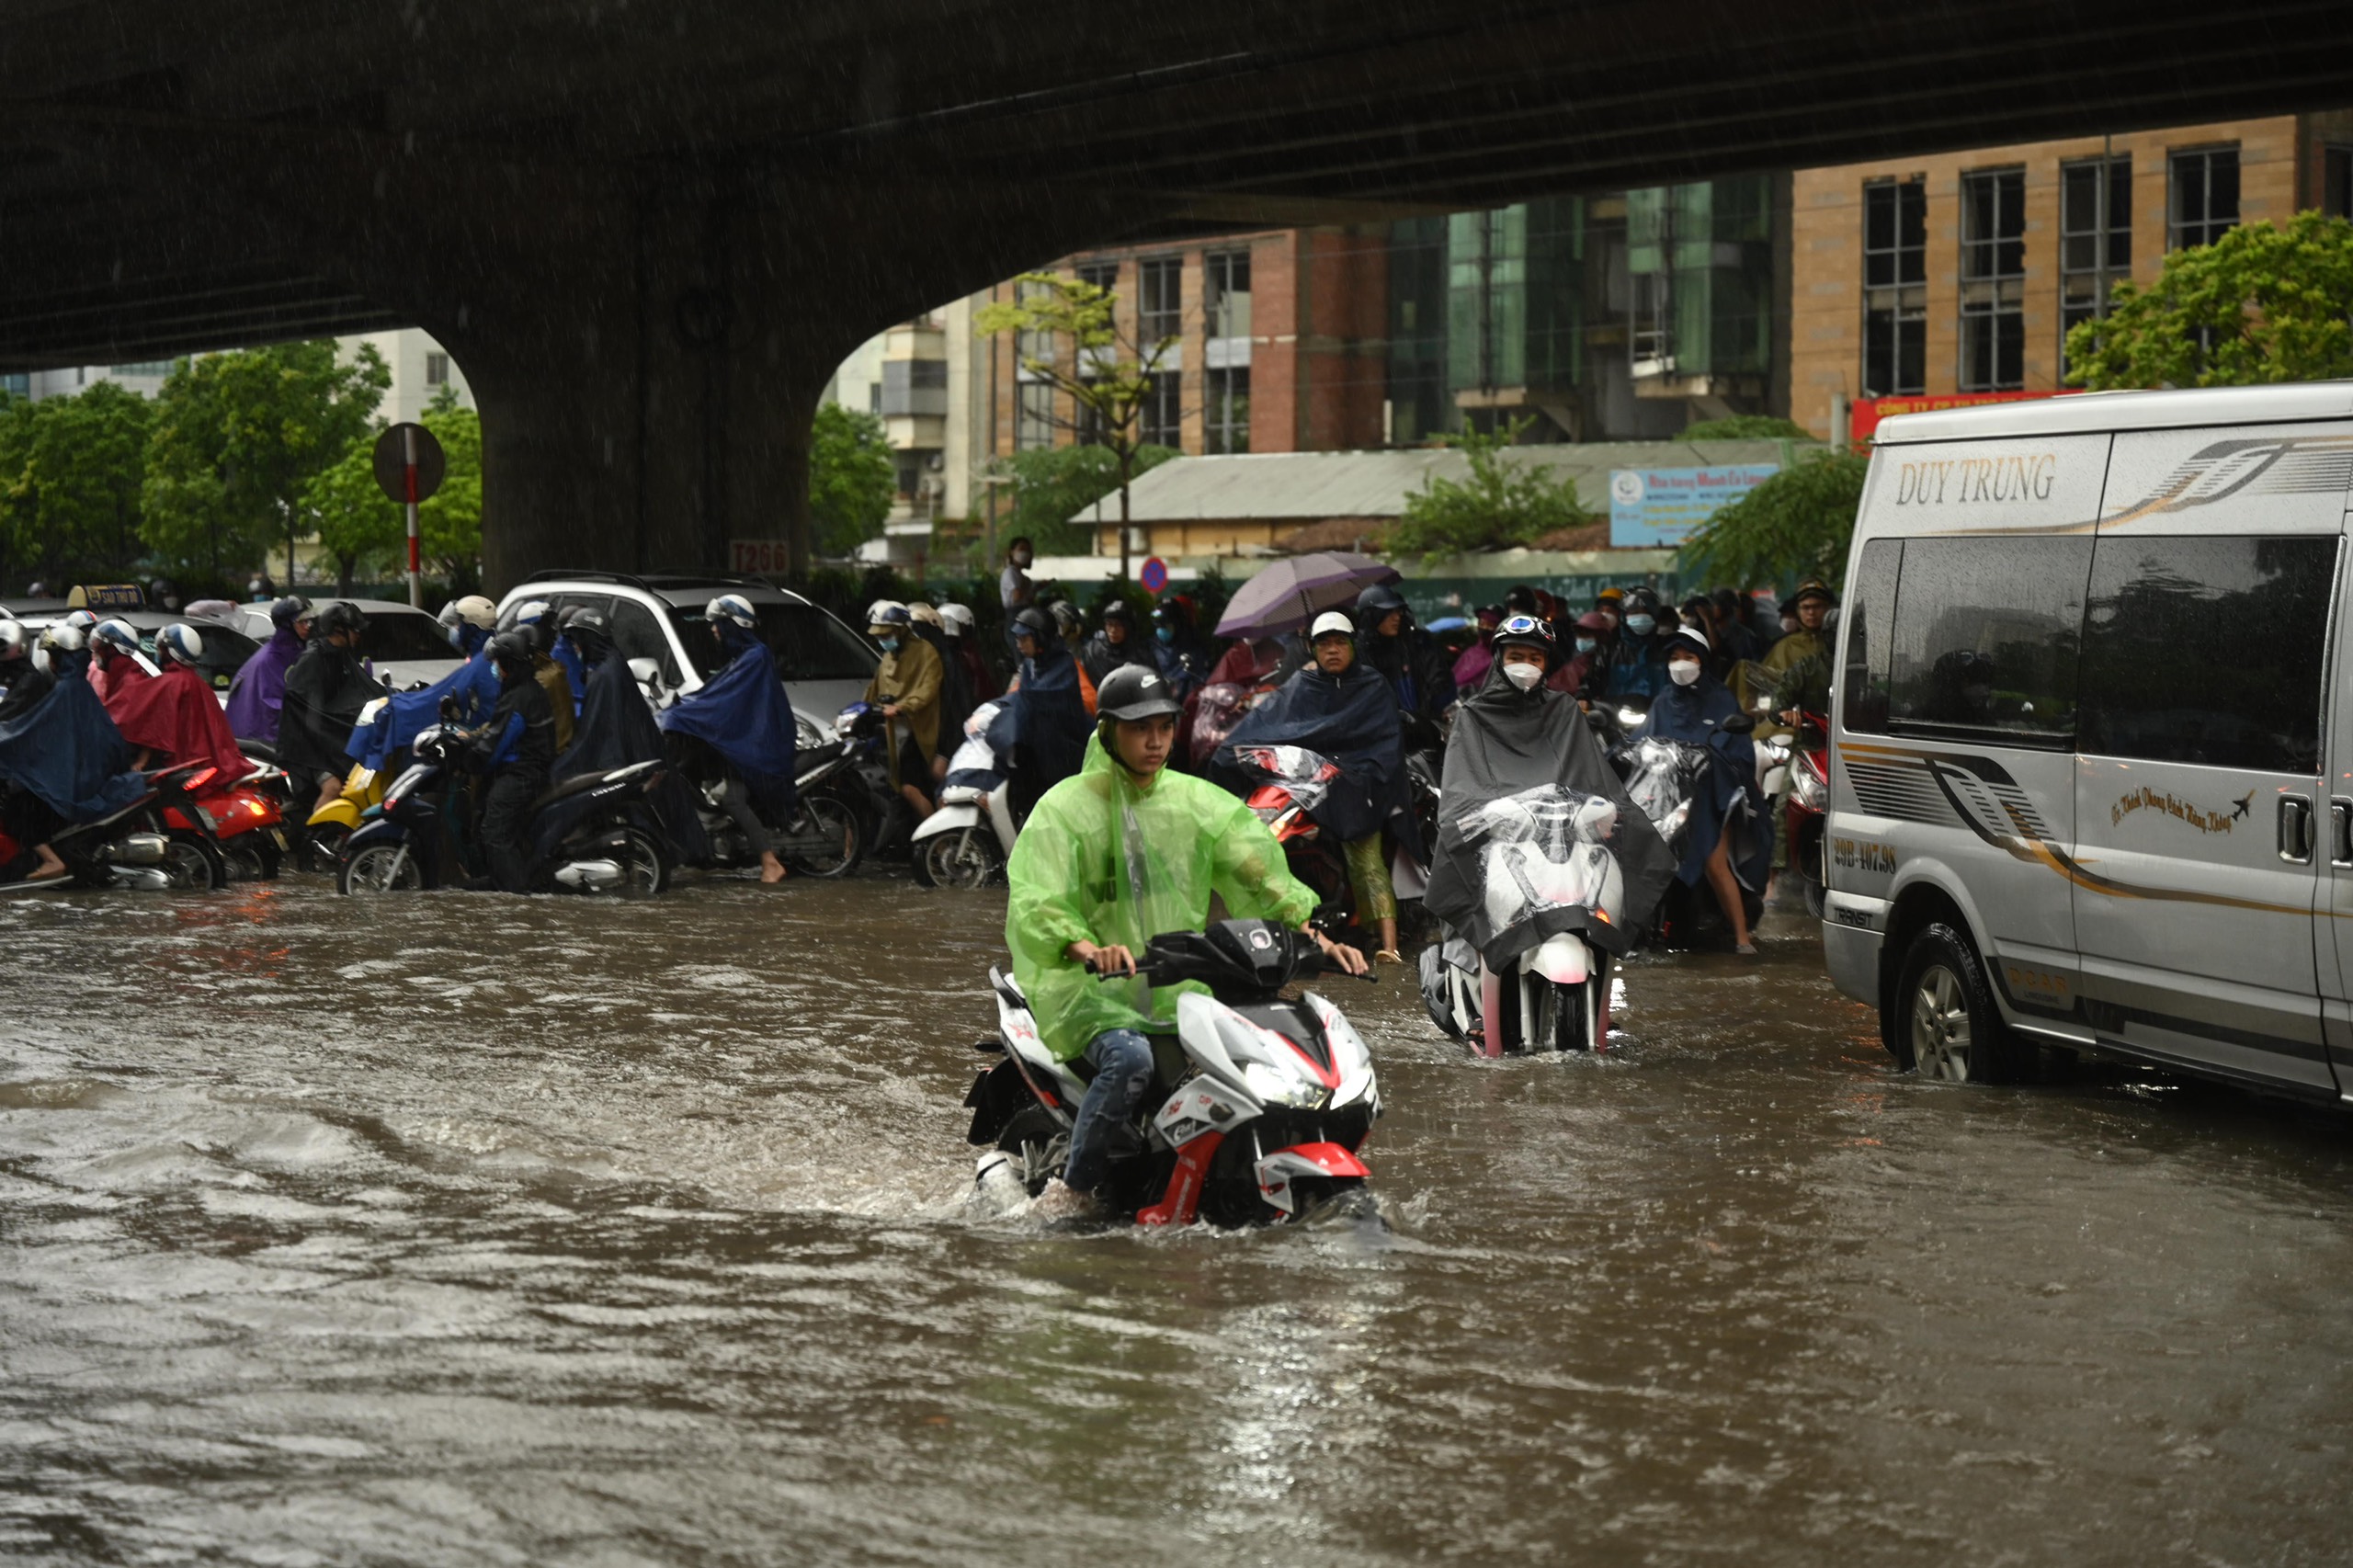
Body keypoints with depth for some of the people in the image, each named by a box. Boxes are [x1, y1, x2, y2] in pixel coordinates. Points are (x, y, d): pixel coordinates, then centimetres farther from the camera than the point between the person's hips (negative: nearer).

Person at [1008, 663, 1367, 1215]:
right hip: (1093, 988, -5)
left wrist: (1314, 935, -12)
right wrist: (1090, 949, -34)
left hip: (1181, 990, 5)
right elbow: (1035, 905, -14)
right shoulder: (1066, 806, -2)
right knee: (1130, 1059, -35)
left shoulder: (1199, 802, 12)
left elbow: (1260, 871, 5)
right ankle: (1071, 1190, -22)